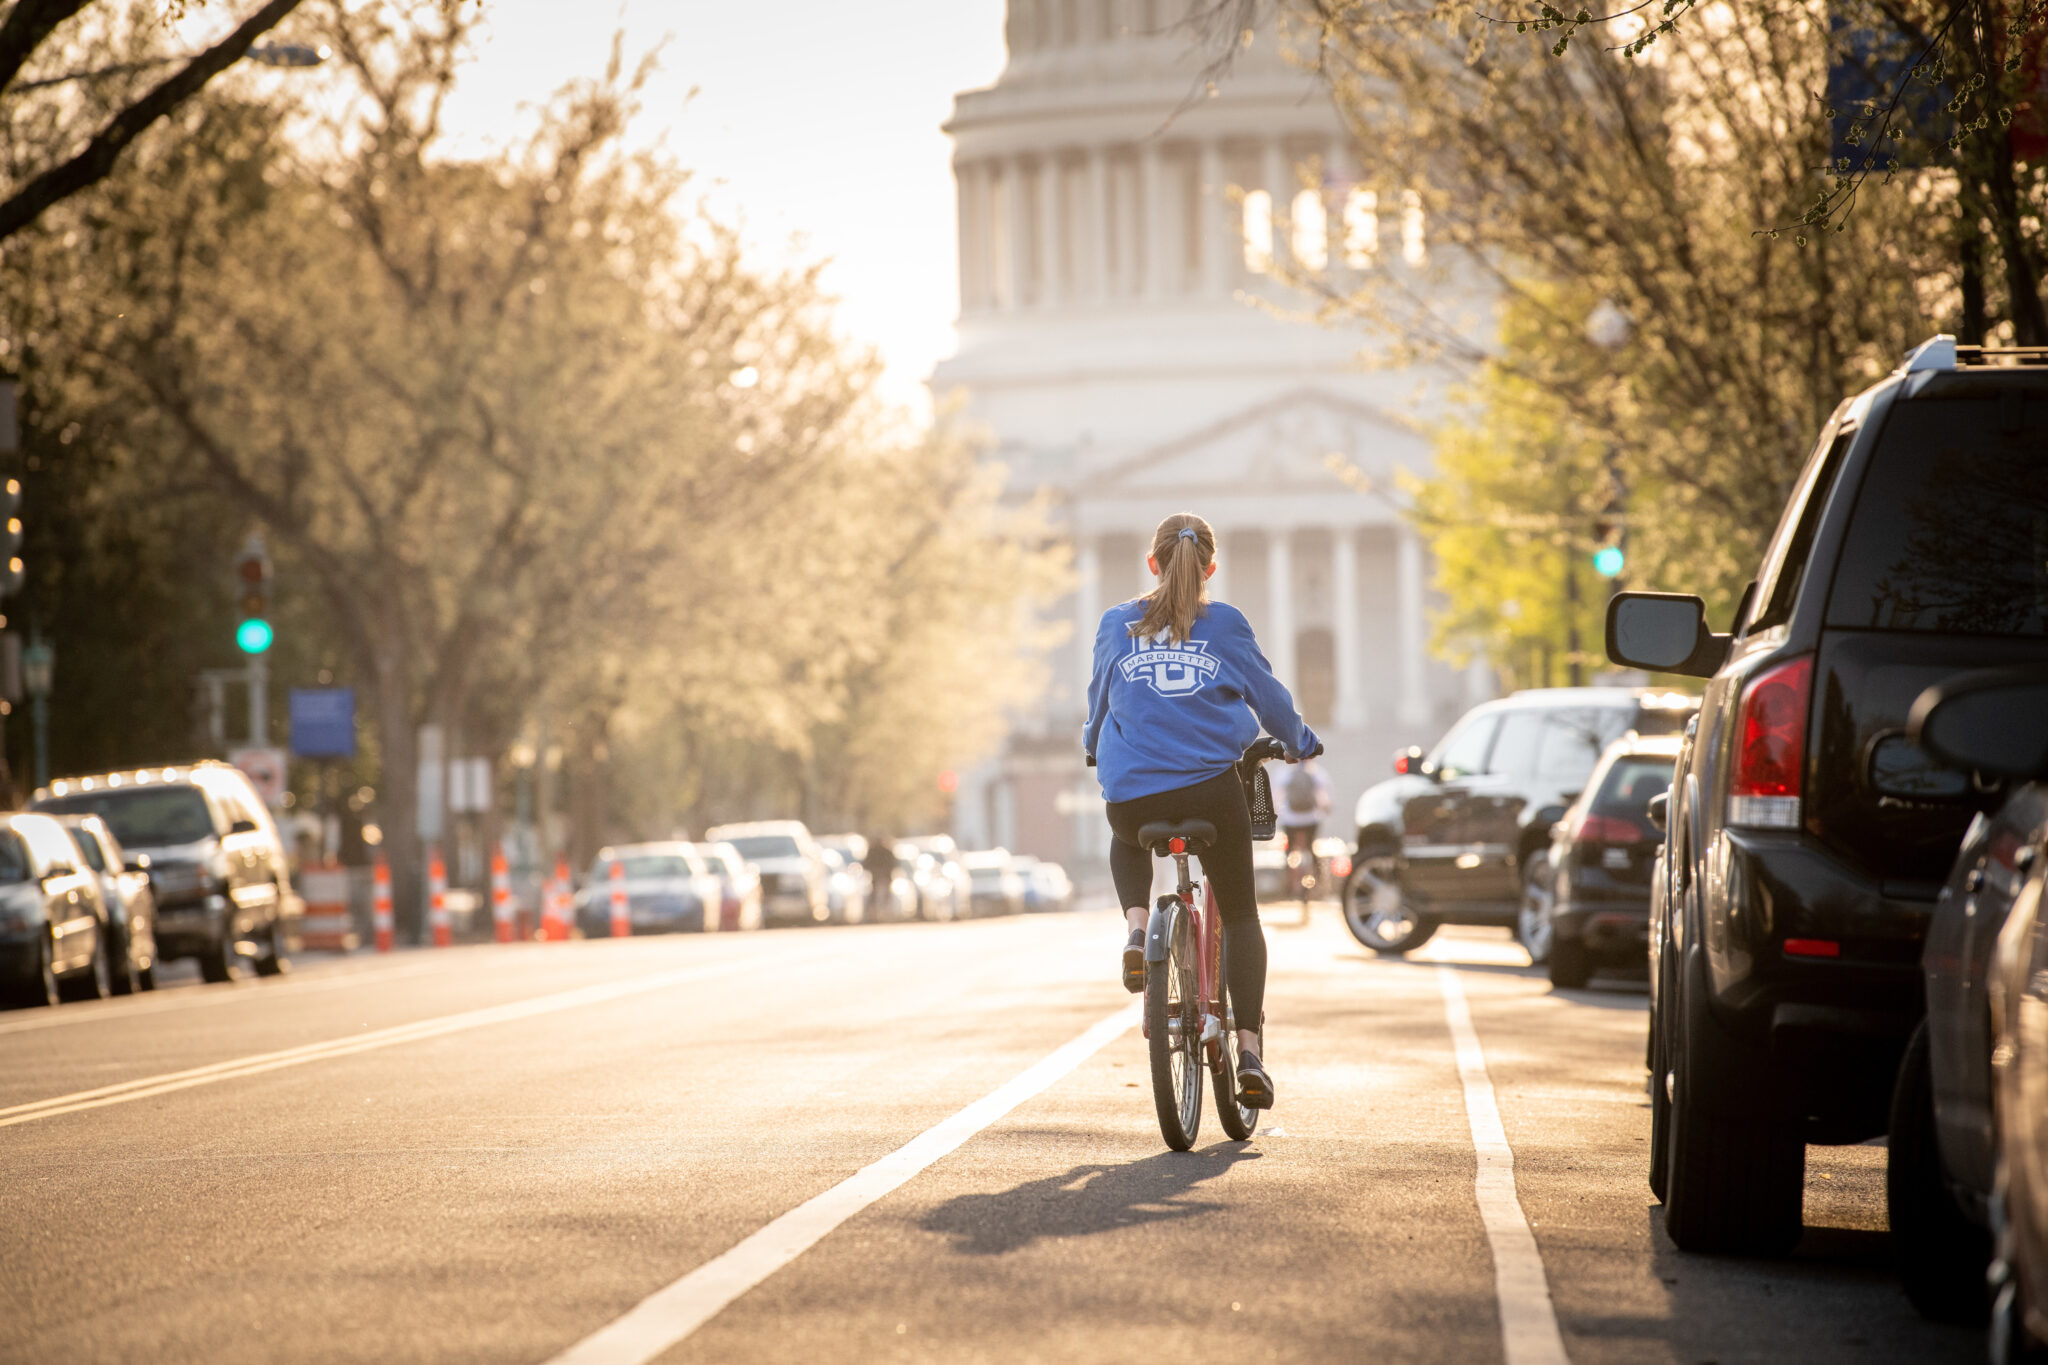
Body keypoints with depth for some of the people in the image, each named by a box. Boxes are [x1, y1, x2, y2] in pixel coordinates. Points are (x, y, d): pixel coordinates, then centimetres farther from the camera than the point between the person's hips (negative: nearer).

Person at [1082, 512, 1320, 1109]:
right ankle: (1250, 1049, 1)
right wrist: (1299, 741, 33)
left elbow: (1098, 698, 24)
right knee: (1239, 914, 14)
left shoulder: (1117, 624, 10)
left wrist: (1096, 748, 45)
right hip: (1211, 785, -1)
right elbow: (1267, 694, 13)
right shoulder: (1226, 624, 5)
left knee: (1127, 846, 38)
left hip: (1131, 792, 1)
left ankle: (1136, 925, 8)